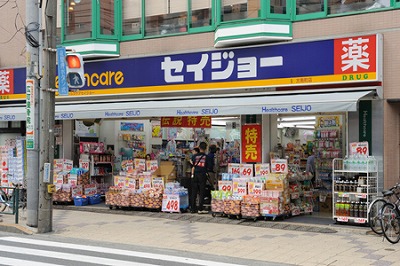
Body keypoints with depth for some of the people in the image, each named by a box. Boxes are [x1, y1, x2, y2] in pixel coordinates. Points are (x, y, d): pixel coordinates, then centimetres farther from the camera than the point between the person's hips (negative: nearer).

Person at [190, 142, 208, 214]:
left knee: (193, 192, 7)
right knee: (201, 192, 1)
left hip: (195, 175, 2)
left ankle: (192, 209, 10)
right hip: (202, 175, -2)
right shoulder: (207, 157, -2)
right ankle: (200, 209, -1)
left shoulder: (194, 156, 3)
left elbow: (192, 166, 7)